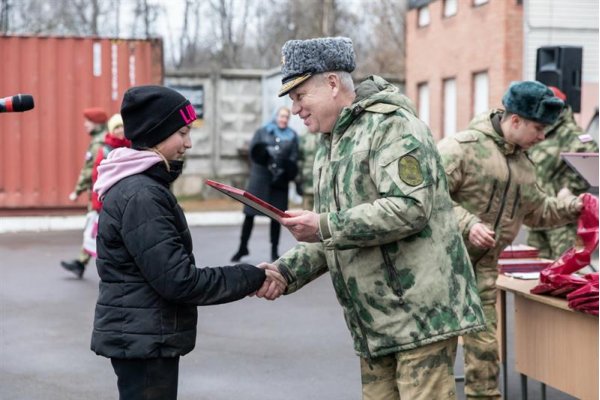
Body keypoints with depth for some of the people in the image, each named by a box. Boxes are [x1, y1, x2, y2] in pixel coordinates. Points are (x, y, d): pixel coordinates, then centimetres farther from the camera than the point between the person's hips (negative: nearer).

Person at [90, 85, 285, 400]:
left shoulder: (139, 186, 11)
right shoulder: (141, 196, -20)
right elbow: (178, 280, -22)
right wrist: (251, 278, -13)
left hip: (140, 336, 10)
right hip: (143, 341, -10)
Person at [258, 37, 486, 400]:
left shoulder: (391, 125, -11)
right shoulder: (329, 146, 18)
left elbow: (410, 208, -23)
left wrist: (325, 226, -20)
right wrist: (286, 270, 3)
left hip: (420, 312, -9)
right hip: (375, 324, 9)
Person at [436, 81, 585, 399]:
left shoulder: (523, 166, 12)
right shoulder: (461, 148, -14)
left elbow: (536, 211, 24)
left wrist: (572, 206, 10)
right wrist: (467, 224, -28)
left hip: (482, 268, 7)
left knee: (484, 345, 8)